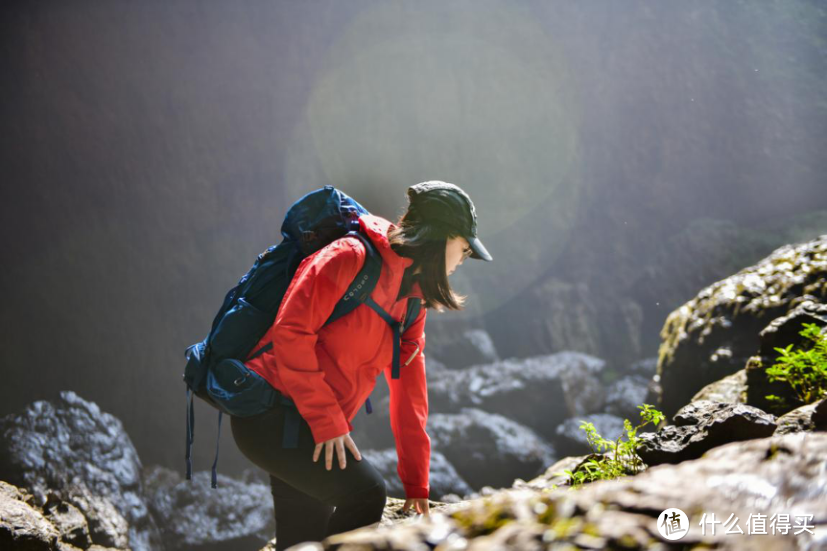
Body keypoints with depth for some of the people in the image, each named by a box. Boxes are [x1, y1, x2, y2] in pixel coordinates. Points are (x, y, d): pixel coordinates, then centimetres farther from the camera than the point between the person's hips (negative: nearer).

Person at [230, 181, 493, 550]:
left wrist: (416, 484, 14)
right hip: (270, 414, -9)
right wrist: (327, 420, -22)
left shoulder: (413, 297, 12)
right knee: (364, 492, -21)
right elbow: (291, 331, -21)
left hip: (320, 429, 9)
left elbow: (408, 388, 14)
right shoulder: (350, 258, -15)